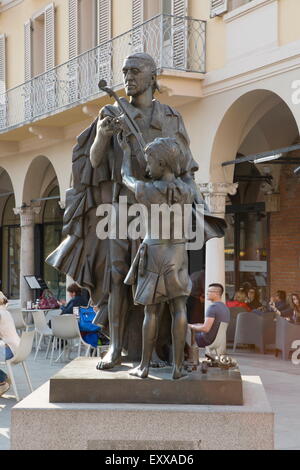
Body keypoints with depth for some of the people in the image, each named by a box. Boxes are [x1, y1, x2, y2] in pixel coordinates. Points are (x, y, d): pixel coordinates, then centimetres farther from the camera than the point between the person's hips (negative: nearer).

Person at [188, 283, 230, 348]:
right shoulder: (226, 308, 6)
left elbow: (206, 329, -27)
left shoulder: (212, 307, -21)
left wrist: (192, 326, -11)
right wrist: (200, 325, 17)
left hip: (208, 340, -9)